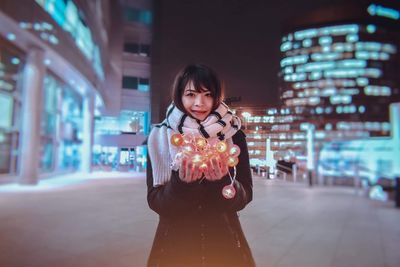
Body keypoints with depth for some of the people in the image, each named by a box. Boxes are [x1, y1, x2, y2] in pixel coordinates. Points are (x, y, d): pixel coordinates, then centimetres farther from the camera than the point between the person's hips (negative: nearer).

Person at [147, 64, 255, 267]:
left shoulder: (234, 135, -7)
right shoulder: (161, 136, -9)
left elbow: (244, 196, -7)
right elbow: (154, 200, -9)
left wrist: (223, 181, -26)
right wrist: (180, 183, -27)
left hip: (224, 243, 1)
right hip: (176, 243, 0)